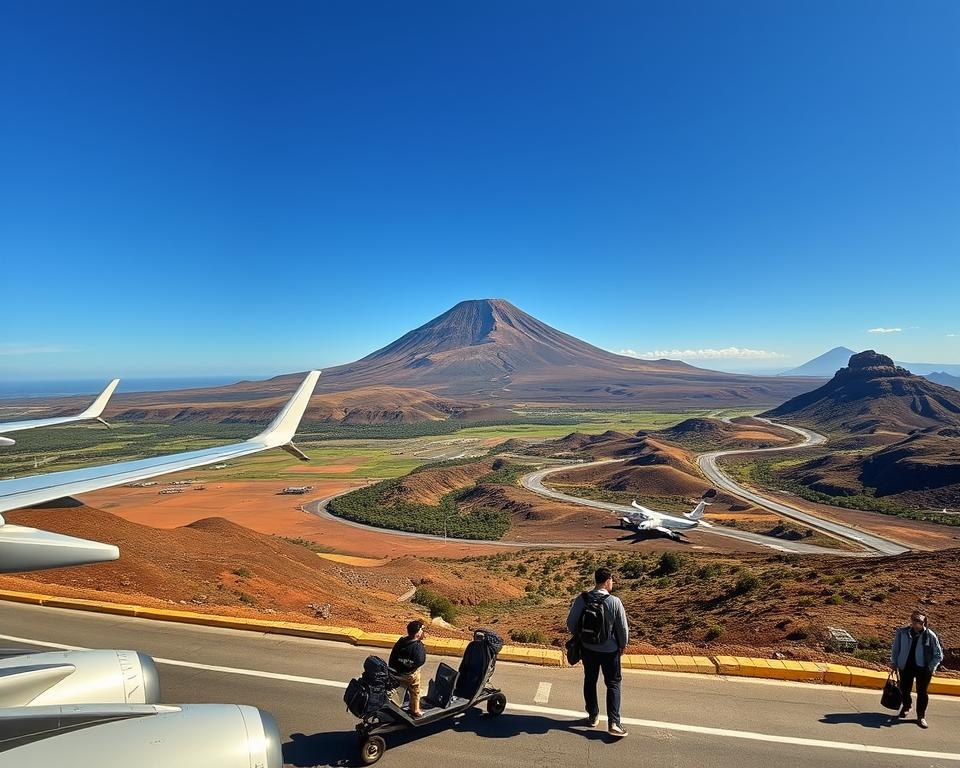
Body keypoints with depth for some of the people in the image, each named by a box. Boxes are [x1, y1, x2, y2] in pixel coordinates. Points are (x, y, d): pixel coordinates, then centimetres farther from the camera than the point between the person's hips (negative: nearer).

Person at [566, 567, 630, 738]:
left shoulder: (581, 600, -13)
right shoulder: (614, 602, -21)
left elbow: (571, 623, -7)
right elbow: (623, 628, -13)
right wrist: (623, 645, 6)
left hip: (587, 649, 3)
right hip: (610, 651, -3)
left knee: (590, 682, 20)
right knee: (613, 684, 13)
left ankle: (593, 716, 33)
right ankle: (613, 723, 8)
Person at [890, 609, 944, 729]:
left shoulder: (930, 635, -14)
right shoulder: (902, 632, -11)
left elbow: (938, 654, -1)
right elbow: (895, 648, 3)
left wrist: (931, 668, -8)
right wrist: (894, 663, 4)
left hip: (923, 669, -2)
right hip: (906, 666, 2)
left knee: (922, 692, 5)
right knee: (904, 689, 12)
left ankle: (921, 716, 23)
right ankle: (906, 707, 40)